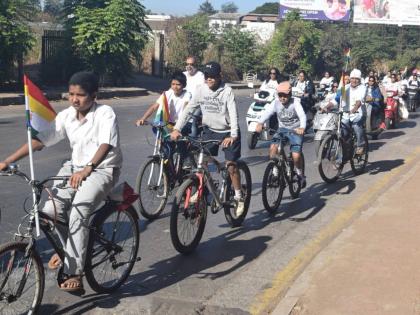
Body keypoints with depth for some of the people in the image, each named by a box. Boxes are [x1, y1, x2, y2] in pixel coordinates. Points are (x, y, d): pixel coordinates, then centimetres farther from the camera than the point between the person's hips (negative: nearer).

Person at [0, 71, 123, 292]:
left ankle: (73, 273, -18)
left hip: (102, 169, -5)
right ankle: (69, 247, 15)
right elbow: (39, 140, -5)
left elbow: (105, 145, -31)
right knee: (51, 209, -16)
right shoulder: (66, 116, -1)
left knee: (78, 213, -27)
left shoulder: (105, 114, -16)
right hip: (75, 167, 5)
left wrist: (87, 170, -47)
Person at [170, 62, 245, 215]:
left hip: (228, 132, -4)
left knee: (231, 166, -6)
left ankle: (239, 198, 10)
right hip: (210, 131, 4)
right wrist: (177, 129, -18)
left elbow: (233, 114, -24)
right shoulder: (201, 89, -6)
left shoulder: (227, 91, -17)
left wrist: (233, 136, -38)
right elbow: (188, 110, -7)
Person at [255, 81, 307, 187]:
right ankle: (275, 172, -3)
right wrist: (260, 123, -37)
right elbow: (267, 112, -16)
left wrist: (302, 128, -47)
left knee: (296, 156, -18)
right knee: (273, 148, -23)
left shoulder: (295, 102, -13)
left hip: (295, 130, -3)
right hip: (282, 129, 3)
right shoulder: (276, 103, -4)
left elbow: (302, 115, -27)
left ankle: (300, 173, 14)